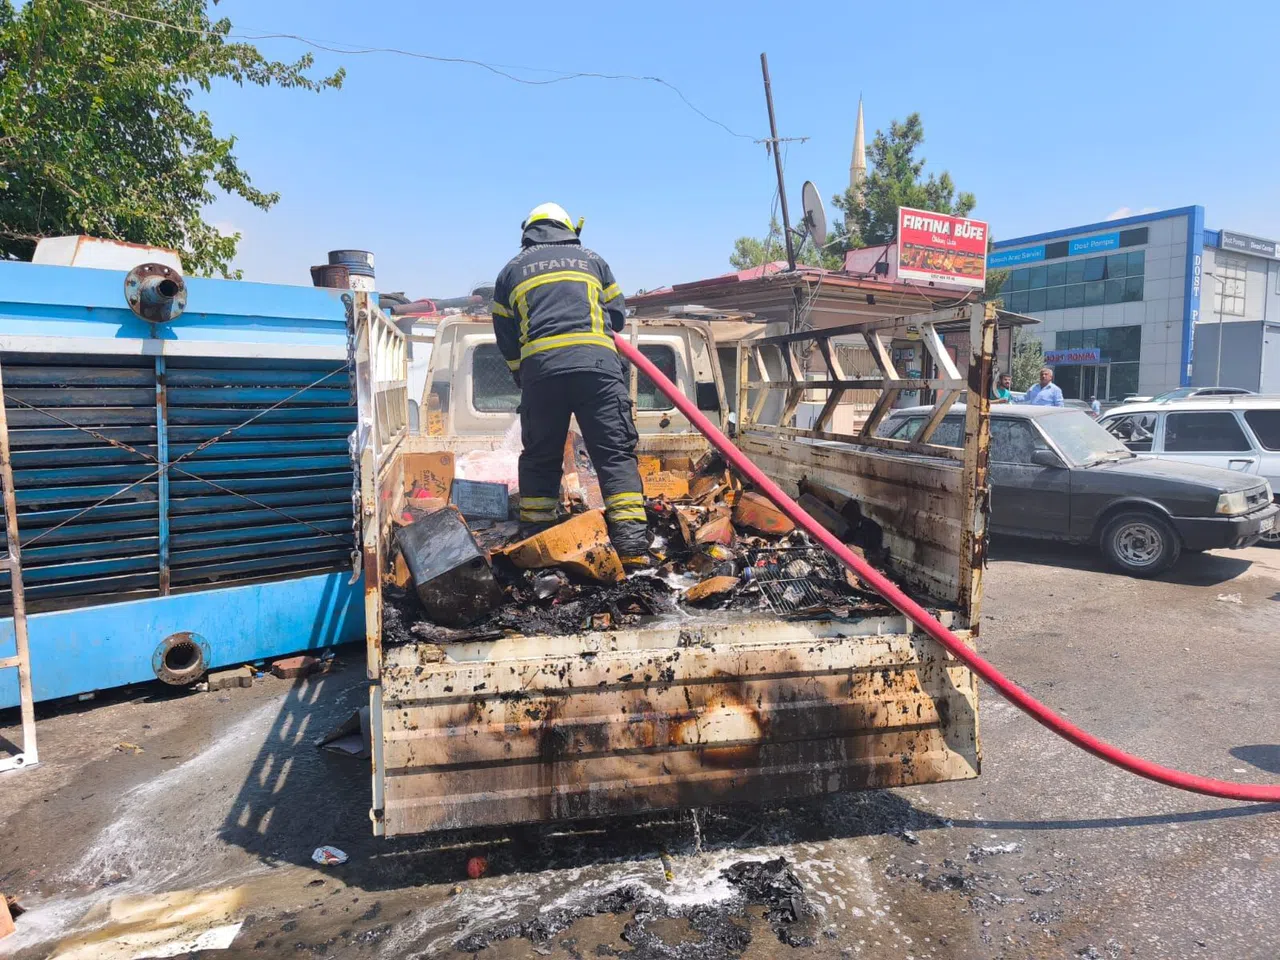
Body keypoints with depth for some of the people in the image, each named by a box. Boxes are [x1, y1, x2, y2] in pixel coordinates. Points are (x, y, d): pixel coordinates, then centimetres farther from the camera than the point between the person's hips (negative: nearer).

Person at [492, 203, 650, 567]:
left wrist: (523, 379, 31)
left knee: (540, 459, 12)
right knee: (616, 454, -1)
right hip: (598, 362, -1)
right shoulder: (592, 259, 23)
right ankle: (633, 547, -10)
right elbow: (618, 316, 25)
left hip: (539, 366, 1)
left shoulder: (511, 270, 23)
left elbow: (505, 338, 20)